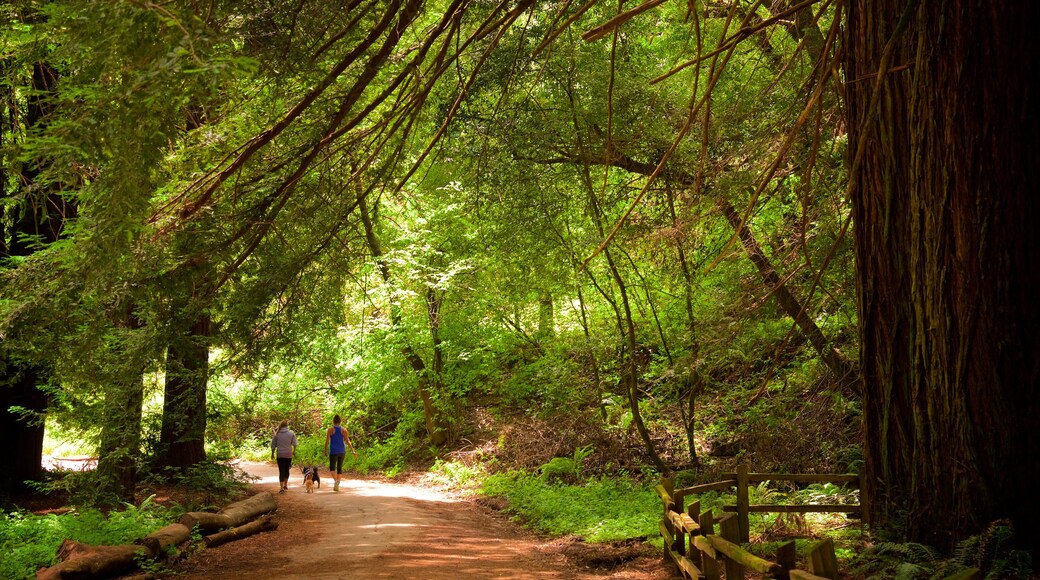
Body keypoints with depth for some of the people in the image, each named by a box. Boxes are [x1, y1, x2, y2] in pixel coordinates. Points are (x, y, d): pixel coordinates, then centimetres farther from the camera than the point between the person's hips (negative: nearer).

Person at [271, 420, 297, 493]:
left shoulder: (277, 434, 4)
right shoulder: (291, 434, 1)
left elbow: (273, 445, 7)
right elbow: (294, 444, -5)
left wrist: (272, 454, 17)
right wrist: (294, 451, 9)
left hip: (280, 455, 0)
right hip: (288, 454, 0)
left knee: (281, 471, -1)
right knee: (287, 470, 19)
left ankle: (282, 488, -12)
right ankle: (285, 485, 30)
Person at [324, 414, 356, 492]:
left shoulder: (330, 429, -7)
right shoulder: (343, 430, 1)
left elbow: (327, 441, -9)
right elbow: (348, 441, -4)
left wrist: (325, 450, 4)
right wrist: (353, 451, -3)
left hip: (333, 451, -3)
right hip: (342, 451, 3)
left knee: (332, 468, 5)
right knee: (339, 467, 14)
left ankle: (335, 480, -22)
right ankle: (337, 485, 13)